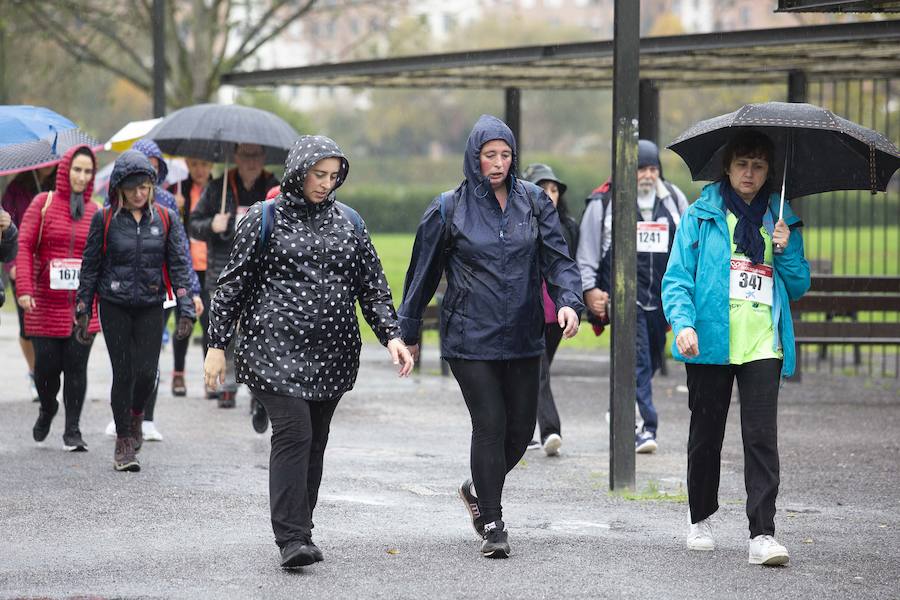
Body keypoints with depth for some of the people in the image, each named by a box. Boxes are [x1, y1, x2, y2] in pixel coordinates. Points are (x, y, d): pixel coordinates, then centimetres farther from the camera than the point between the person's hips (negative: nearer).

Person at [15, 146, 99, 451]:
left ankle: (72, 431, 7)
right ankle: (47, 409, 31)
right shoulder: (44, 203, 1)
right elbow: (24, 246, -3)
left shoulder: (95, 212, 8)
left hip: (83, 304, 1)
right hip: (46, 302, -1)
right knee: (46, 365, 0)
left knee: (76, 366, -2)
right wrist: (24, 289, -13)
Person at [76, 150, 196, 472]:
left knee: (146, 373, -6)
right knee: (123, 372, -2)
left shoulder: (165, 219, 2)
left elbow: (180, 265, 3)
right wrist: (83, 310, 4)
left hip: (150, 306, 1)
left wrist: (185, 310, -3)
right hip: (114, 306, -1)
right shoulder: (104, 219, -1)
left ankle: (135, 414, 27)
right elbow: (90, 266, 5)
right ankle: (124, 442, 8)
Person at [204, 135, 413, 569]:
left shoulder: (348, 222, 13)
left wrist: (391, 335, -1)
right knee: (293, 433, -15)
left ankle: (300, 529, 18)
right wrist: (217, 344, -3)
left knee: (315, 441, 8)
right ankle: (291, 538, -17)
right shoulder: (265, 219, 1)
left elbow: (372, 286, 13)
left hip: (332, 352, 5)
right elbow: (233, 284, 2)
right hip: (277, 348, -5)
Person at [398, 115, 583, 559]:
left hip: (523, 336, 3)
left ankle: (478, 489, 34)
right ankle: (493, 526, 2)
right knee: (489, 425, -8)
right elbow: (423, 272, 6)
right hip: (470, 337, -3)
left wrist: (568, 300, -17)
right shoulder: (448, 209, -1)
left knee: (521, 428, 7)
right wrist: (408, 332, 10)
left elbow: (557, 258, 2)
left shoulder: (534, 202, 6)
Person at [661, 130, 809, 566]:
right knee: (706, 435, 9)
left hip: (762, 346, 1)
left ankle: (762, 534, -14)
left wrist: (786, 251, -3)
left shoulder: (781, 220, 13)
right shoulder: (701, 216, 5)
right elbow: (677, 278, 1)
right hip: (710, 343, -1)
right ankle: (701, 520, 28)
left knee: (761, 437, -11)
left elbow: (799, 287, 15)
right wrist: (683, 323, -15)